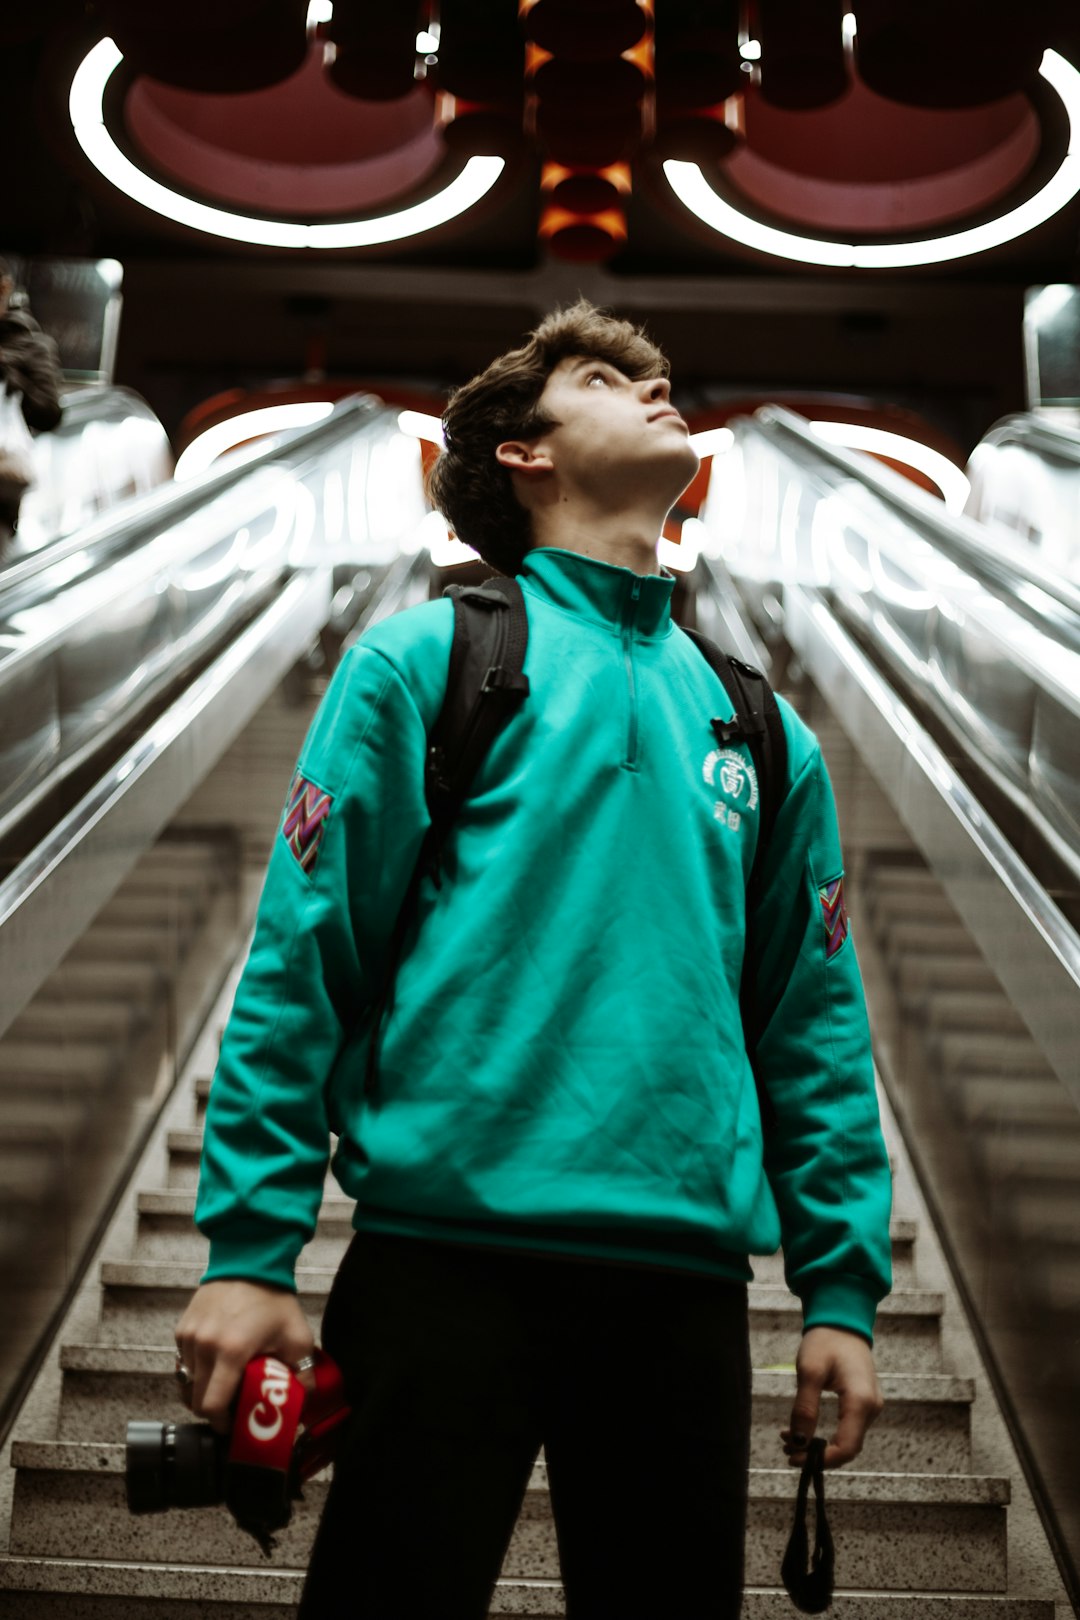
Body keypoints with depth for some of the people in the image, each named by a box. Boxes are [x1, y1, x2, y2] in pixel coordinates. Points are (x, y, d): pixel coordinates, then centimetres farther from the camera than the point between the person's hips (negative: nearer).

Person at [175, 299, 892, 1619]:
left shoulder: (761, 732, 17)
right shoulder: (425, 662, 4)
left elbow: (816, 1026, 16)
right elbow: (299, 961, -2)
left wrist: (844, 1286, 8)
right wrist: (250, 1249, -9)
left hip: (688, 1283, 4)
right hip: (449, 1251, -4)